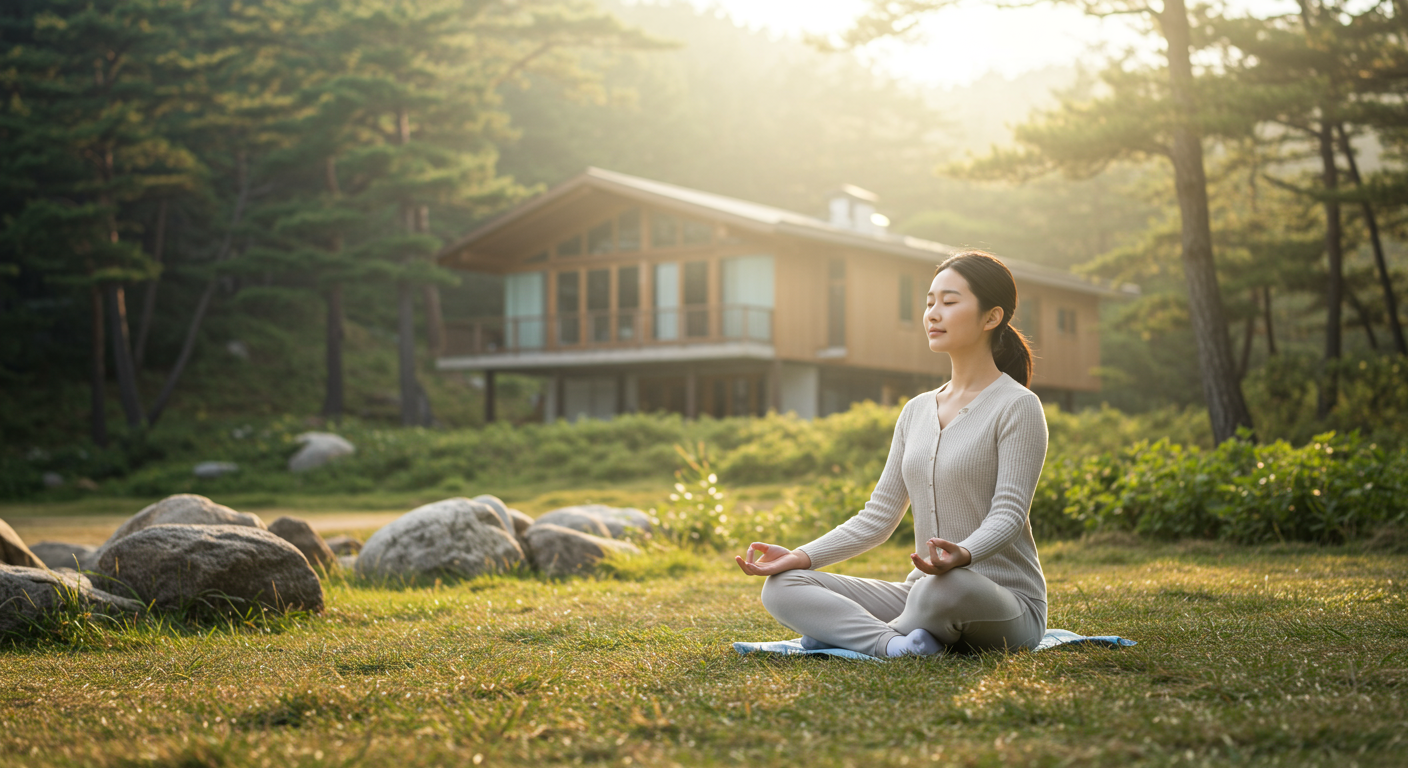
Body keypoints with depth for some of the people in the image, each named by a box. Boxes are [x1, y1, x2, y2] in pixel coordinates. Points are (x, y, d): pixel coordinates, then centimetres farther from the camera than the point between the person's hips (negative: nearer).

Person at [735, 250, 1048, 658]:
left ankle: (847, 631, -16)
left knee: (948, 586, -42)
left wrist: (963, 555, -38)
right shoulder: (917, 411, 15)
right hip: (920, 592, 6)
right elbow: (879, 516, 12)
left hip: (1007, 605, -6)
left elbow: (1008, 513, -16)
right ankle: (893, 643, -29)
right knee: (781, 587, -10)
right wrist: (800, 556, -2)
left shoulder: (1017, 406, -5)